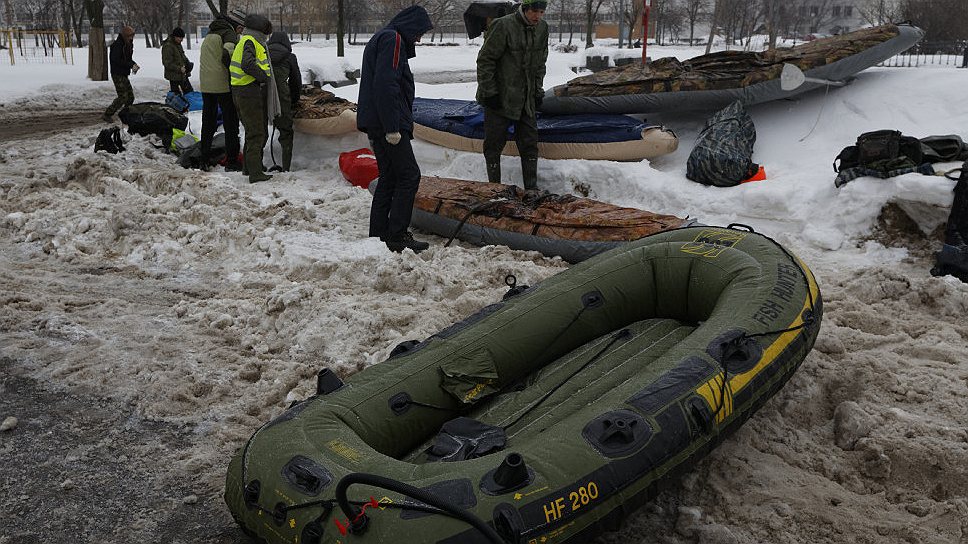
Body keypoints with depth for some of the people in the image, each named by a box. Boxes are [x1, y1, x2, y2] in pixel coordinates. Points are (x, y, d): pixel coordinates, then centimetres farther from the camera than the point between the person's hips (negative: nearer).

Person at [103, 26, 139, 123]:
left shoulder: (128, 44, 13)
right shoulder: (117, 45, -15)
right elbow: (116, 60, -22)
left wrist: (134, 64, 1)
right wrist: (131, 65, -23)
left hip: (124, 74, 9)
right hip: (118, 74, -9)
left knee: (130, 96, 10)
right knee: (123, 97, -12)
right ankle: (107, 114, -3)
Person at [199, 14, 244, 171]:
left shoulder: (208, 36, 20)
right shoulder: (228, 33, -5)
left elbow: (207, 60, 15)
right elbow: (227, 54, -21)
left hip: (205, 85, 7)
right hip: (223, 85, -7)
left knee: (208, 123, 14)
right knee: (230, 123, 0)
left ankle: (205, 160, 17)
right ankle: (231, 162, 0)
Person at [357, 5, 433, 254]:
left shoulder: (382, 39, 24)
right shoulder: (393, 40, -10)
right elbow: (386, 86, -21)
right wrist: (392, 128, -23)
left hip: (375, 123, 10)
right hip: (387, 123, -10)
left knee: (389, 177, 13)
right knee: (409, 176, -8)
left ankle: (378, 235, 16)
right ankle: (397, 237, -7)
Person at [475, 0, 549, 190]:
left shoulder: (542, 28, 4)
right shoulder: (503, 25, -16)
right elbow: (485, 60, -13)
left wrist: (538, 92, 11)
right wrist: (489, 92, -14)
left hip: (527, 100, 6)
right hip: (499, 99, -5)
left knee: (530, 145, 7)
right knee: (494, 145, 2)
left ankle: (532, 188, 16)